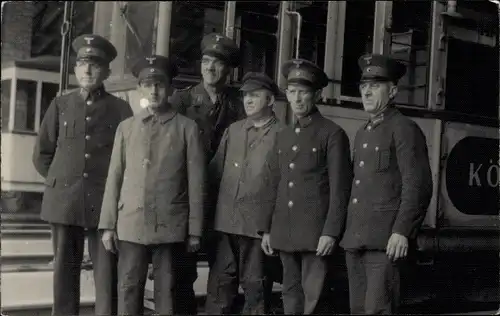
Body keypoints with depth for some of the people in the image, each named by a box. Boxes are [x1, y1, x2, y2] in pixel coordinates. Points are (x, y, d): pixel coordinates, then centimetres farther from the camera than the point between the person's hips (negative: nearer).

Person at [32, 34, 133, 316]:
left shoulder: (120, 109, 3)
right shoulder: (61, 105, 9)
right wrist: (61, 181, 10)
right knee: (65, 268, 7)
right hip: (64, 200, 2)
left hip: (104, 202, -2)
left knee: (107, 271, -3)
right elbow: (42, 154, 15)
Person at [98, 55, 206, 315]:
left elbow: (196, 182, 1)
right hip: (131, 225, 2)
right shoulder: (126, 127, 10)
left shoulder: (187, 128, 2)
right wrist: (108, 225, 5)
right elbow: (114, 178, 9)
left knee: (166, 292, 5)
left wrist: (194, 231, -1)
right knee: (128, 291, 4)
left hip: (171, 226, -2)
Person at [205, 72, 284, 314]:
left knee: (254, 286, 6)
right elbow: (214, 171, 17)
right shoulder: (232, 131, 13)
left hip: (259, 223, -4)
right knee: (220, 284, 8)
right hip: (226, 221, 4)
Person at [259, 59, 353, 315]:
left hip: (315, 232, -6)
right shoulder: (283, 136, 16)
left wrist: (331, 232, -14)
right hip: (284, 232, 6)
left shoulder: (332, 134, -4)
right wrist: (266, 229, 13)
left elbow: (339, 189, -8)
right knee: (291, 296, 12)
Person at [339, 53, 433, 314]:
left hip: (384, 241, -8)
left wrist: (401, 232, -19)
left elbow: (417, 185, -12)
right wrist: (348, 232, 15)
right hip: (355, 240, 8)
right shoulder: (362, 133, 21)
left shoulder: (404, 129, -5)